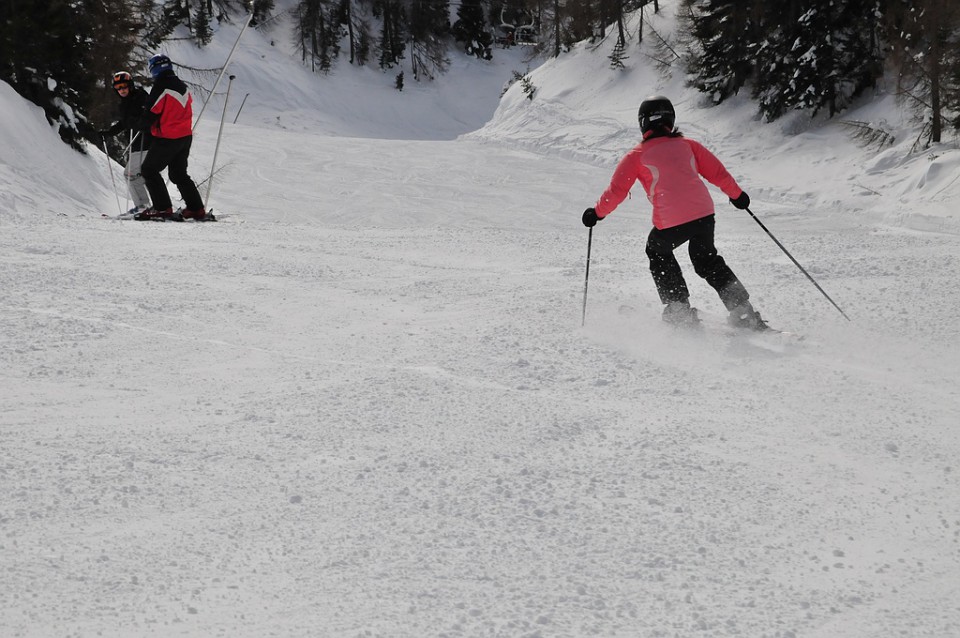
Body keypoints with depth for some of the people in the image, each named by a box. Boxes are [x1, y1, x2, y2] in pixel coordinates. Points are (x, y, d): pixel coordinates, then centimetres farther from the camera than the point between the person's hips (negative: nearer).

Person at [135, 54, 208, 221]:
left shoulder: (161, 88, -18)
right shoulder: (183, 87, 6)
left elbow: (151, 113, -15)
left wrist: (142, 124, 7)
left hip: (167, 139, -8)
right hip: (186, 137, 8)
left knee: (149, 170, 4)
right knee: (179, 174, 19)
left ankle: (162, 208, -3)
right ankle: (196, 209, 16)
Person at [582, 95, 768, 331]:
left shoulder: (637, 156, 5)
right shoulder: (687, 145, 14)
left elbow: (617, 191, 6)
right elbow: (716, 172, 16)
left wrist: (597, 213, 20)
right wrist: (737, 194, 30)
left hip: (670, 222, -4)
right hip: (704, 213, 4)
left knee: (658, 252, 26)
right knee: (707, 260, 23)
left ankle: (679, 309, 19)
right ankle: (743, 312, 12)